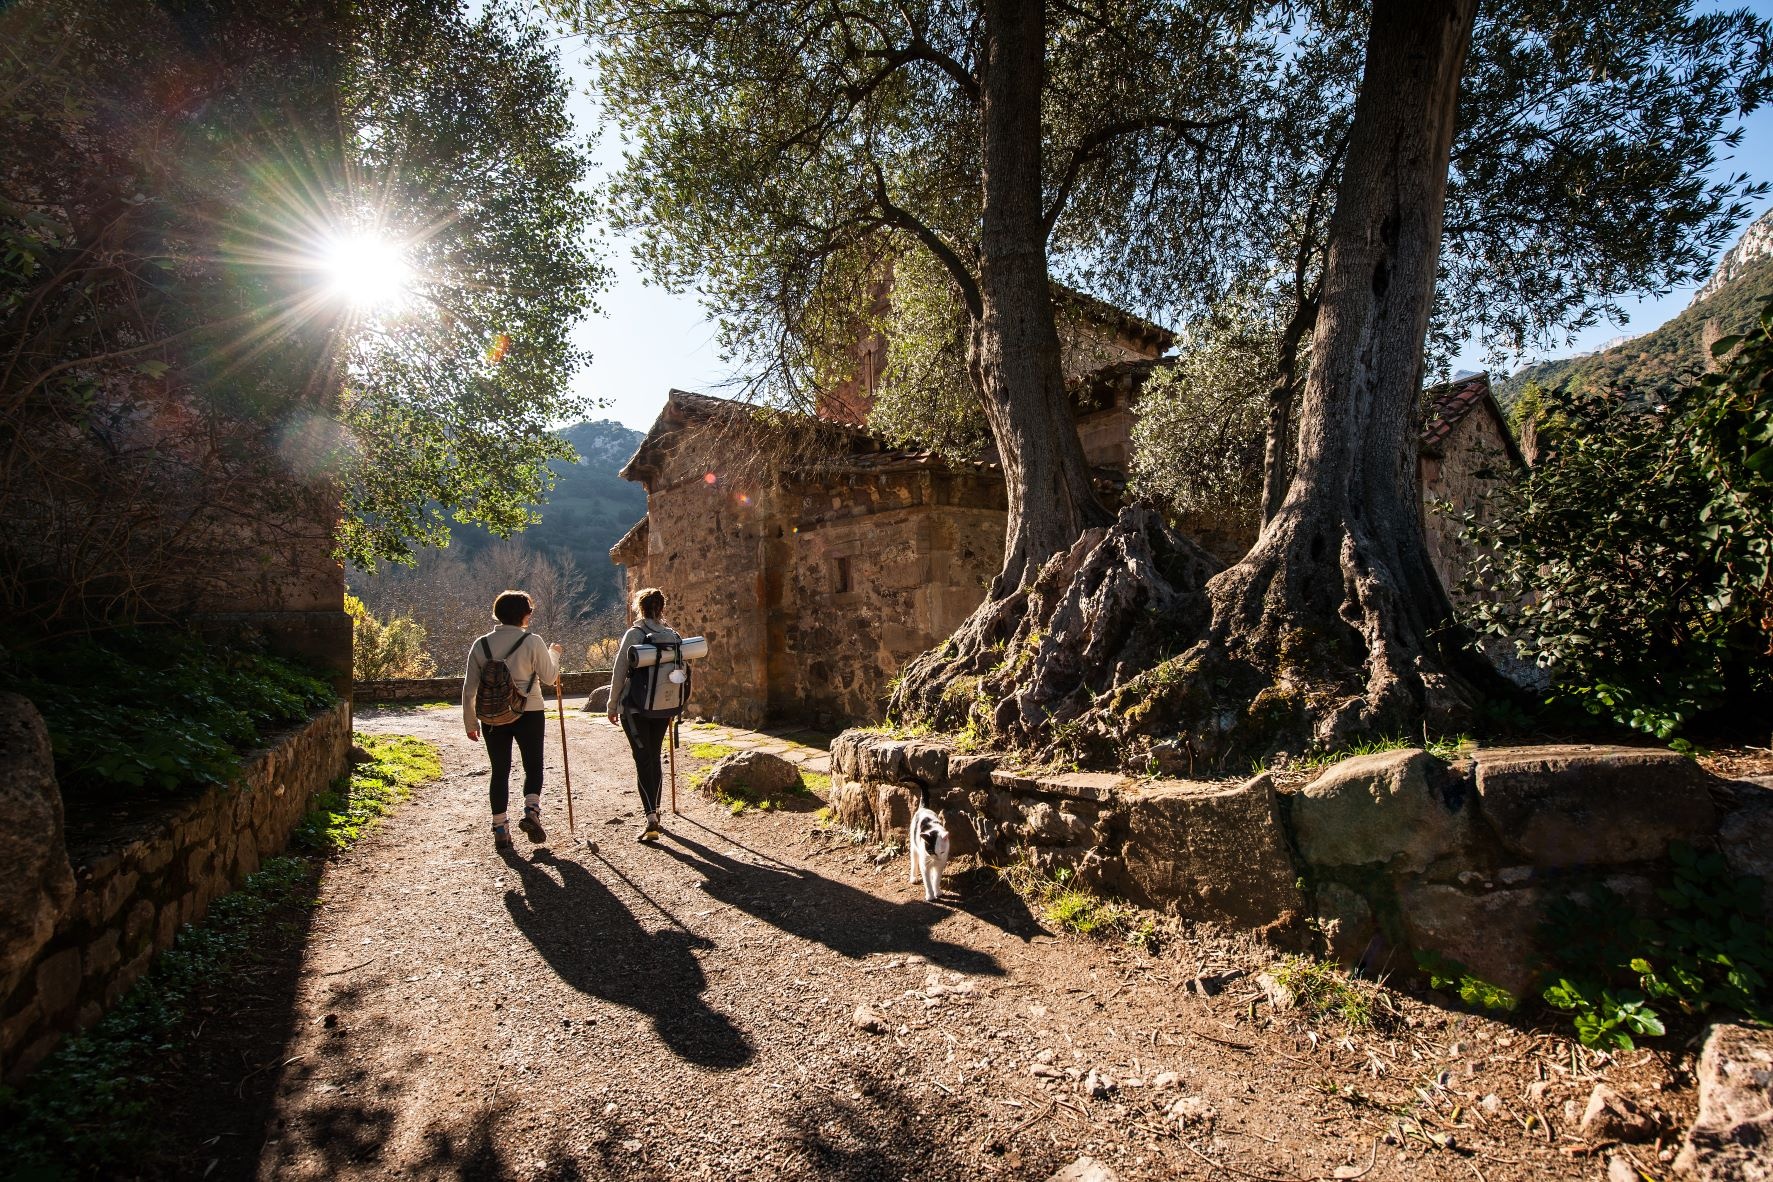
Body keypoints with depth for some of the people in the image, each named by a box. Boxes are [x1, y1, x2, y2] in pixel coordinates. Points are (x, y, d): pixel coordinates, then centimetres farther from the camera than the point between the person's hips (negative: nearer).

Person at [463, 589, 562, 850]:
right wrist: (554, 653, 16)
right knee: (533, 766, 10)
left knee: (500, 771, 12)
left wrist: (470, 722, 12)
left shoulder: (481, 645, 3)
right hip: (529, 713, -3)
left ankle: (500, 829, 15)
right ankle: (531, 811, -11)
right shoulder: (532, 642, -9)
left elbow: (469, 688, 4)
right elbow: (549, 677, -1)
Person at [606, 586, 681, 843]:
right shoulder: (672, 636, 3)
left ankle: (651, 819, -11)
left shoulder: (634, 634, -10)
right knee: (654, 757, 18)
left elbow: (619, 673, -8)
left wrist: (613, 706, 1)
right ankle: (654, 809, 29)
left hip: (635, 707, -4)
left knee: (643, 760, -4)